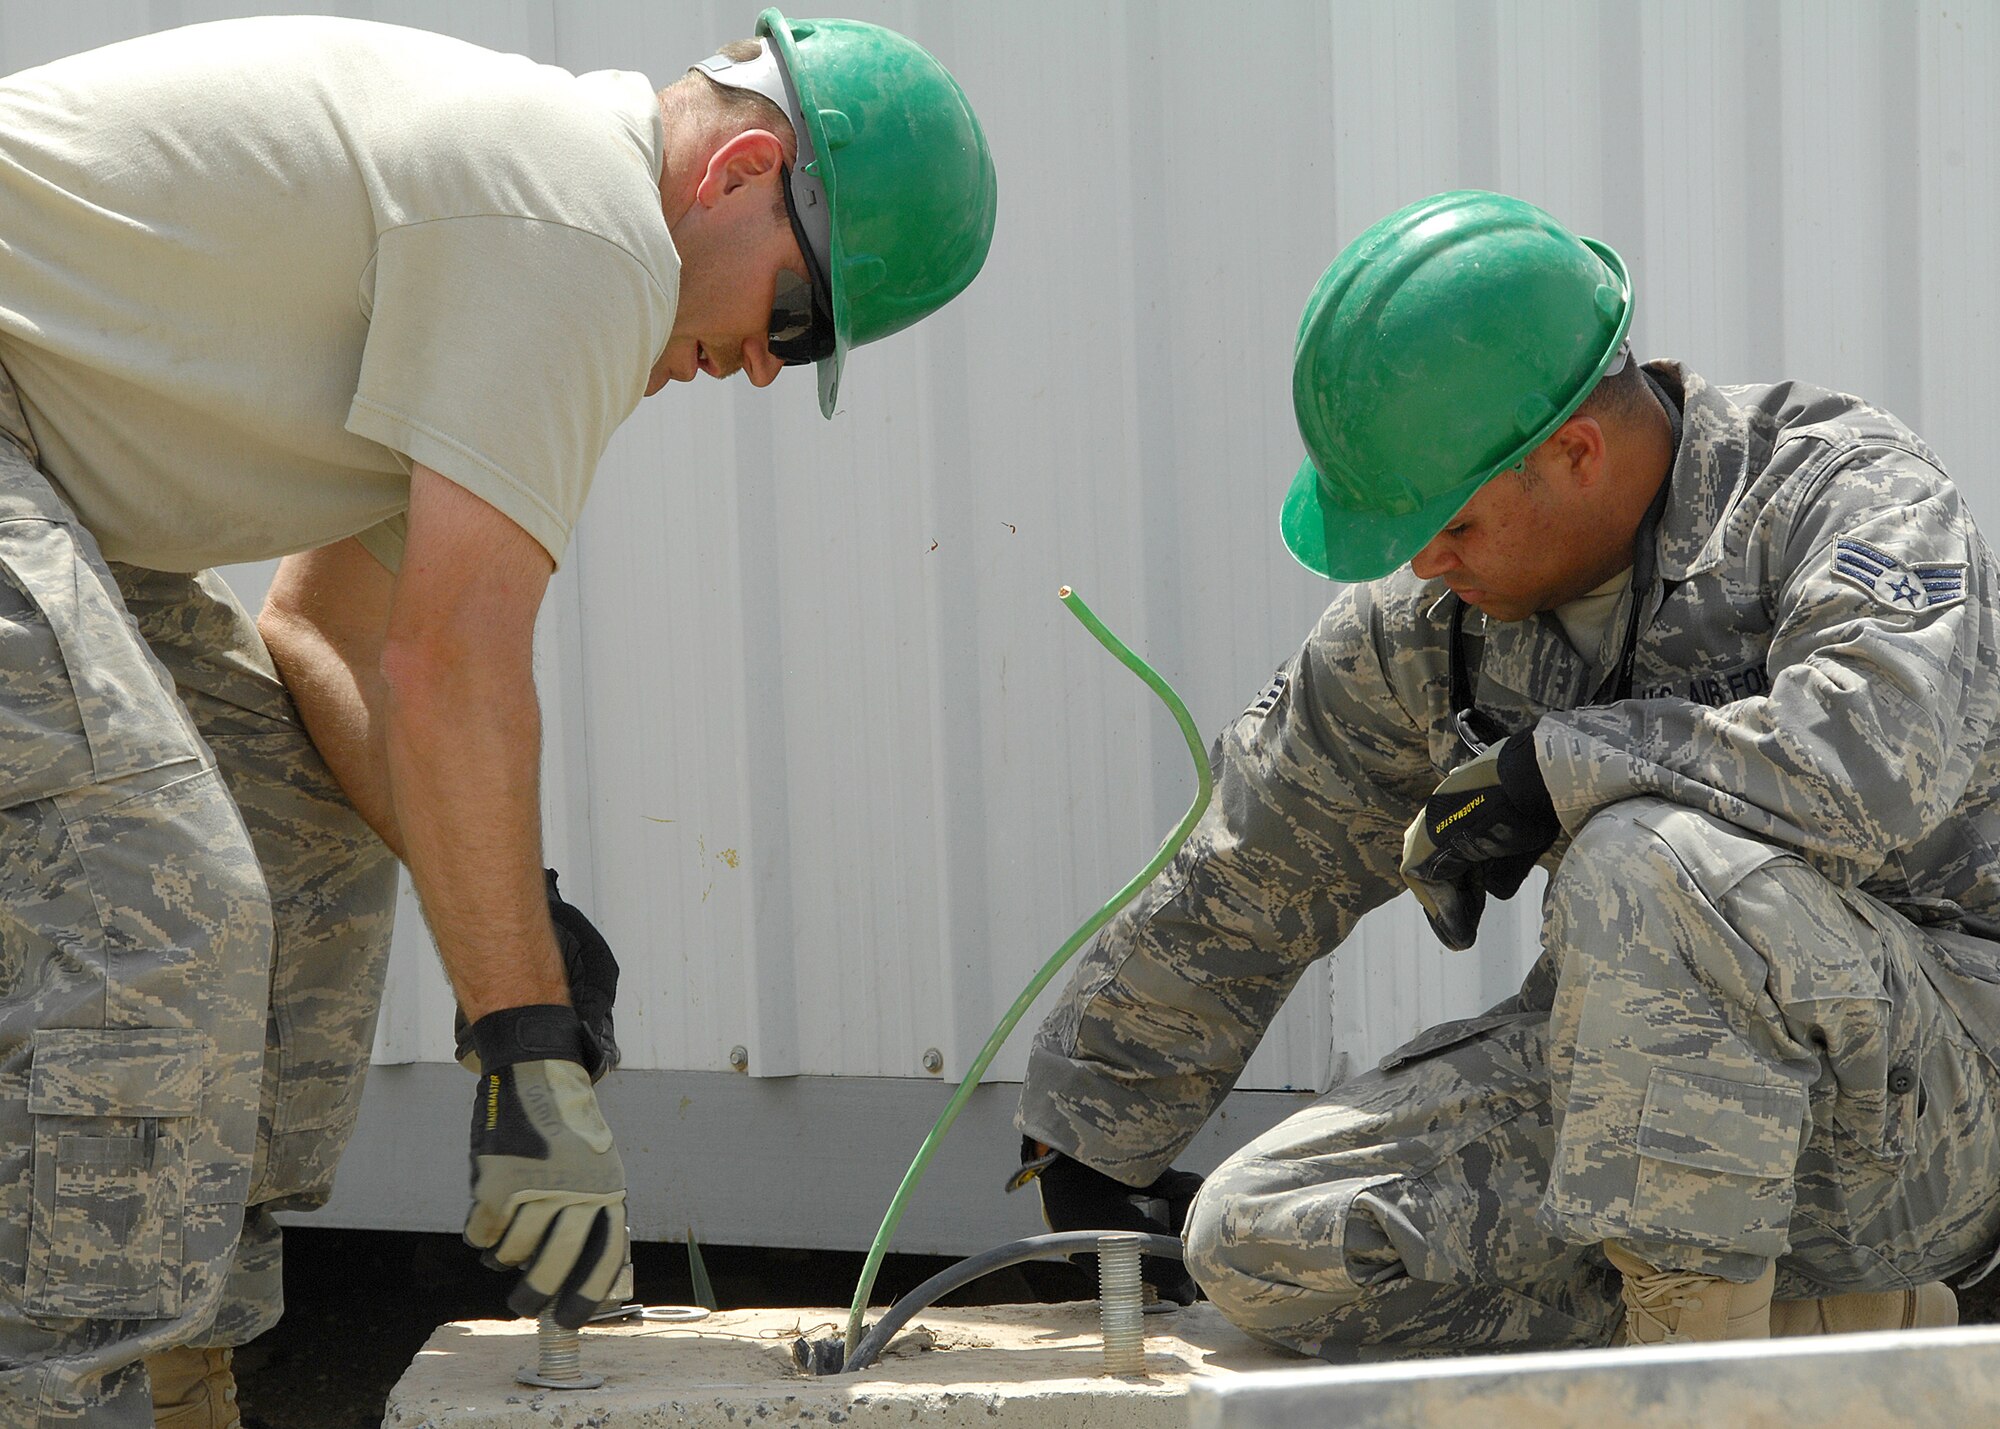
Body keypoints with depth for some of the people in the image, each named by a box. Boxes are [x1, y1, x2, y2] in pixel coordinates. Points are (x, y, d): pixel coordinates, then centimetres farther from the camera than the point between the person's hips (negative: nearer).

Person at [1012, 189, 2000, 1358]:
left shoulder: (1845, 489, -14)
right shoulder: (1430, 618, 4)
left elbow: (1883, 755, -35)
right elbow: (1243, 889, 15)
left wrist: (1552, 769, -24)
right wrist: (1093, 1132, 23)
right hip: (1648, 1086, 7)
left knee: (1644, 858, -34)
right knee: (1261, 1243, -8)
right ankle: (1824, 1321, -5)